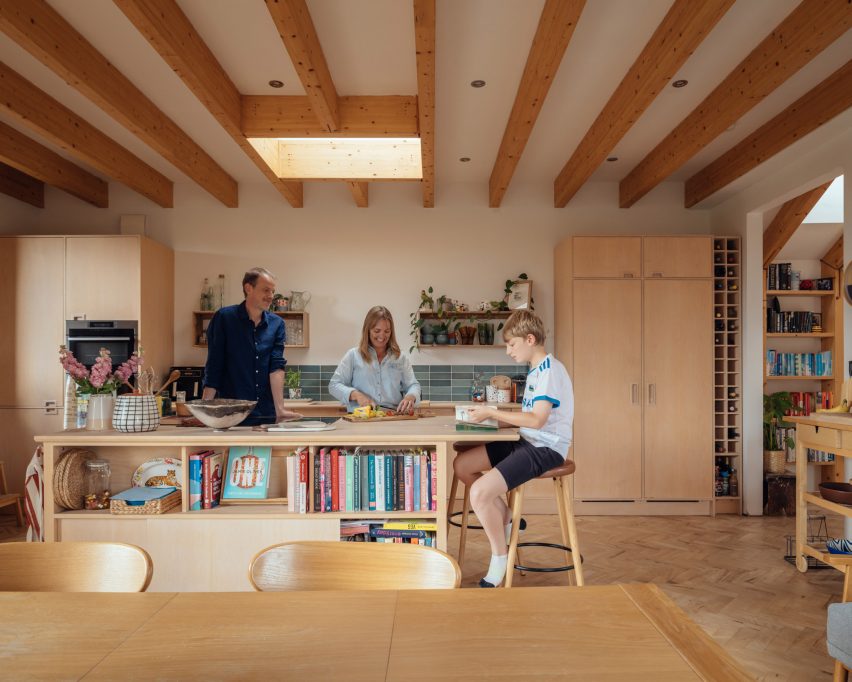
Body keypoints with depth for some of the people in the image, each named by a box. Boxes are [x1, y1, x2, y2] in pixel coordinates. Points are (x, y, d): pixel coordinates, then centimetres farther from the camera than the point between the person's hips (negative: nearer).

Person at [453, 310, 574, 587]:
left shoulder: (550, 370, -16)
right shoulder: (536, 370, 16)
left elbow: (536, 420, -25)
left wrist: (492, 413, -18)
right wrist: (494, 416, 2)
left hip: (545, 448, -10)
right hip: (527, 441, 10)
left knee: (480, 492, -24)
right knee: (461, 465, 6)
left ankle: (500, 560, 0)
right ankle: (506, 519, 18)